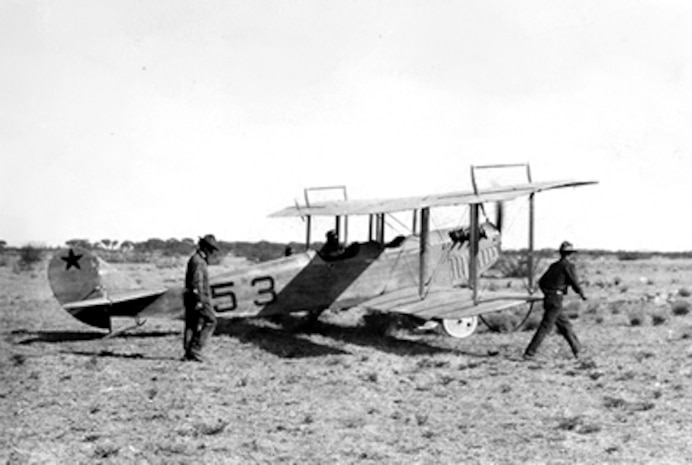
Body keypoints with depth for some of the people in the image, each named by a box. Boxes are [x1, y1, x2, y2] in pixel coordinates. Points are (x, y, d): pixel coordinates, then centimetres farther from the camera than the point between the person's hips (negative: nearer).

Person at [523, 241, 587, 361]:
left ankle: (577, 350, 23)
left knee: (565, 324, 16)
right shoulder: (568, 265, -5)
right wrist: (582, 295, 8)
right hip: (556, 301, -8)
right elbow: (575, 283, -9)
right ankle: (529, 353, -10)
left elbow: (541, 282, 18)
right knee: (545, 327, -7)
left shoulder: (554, 265, 16)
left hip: (548, 298, 8)